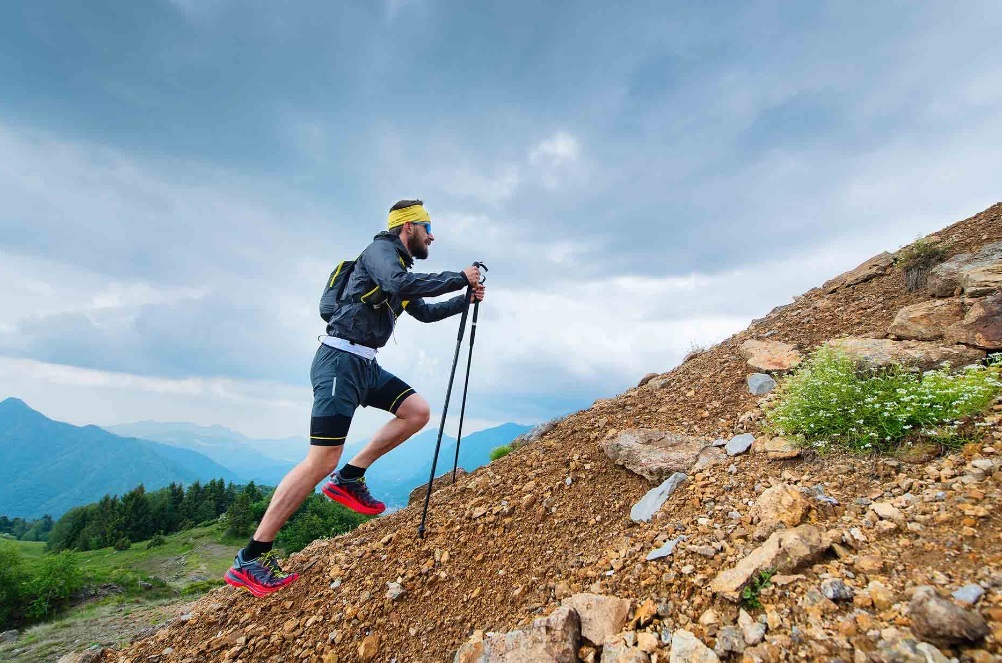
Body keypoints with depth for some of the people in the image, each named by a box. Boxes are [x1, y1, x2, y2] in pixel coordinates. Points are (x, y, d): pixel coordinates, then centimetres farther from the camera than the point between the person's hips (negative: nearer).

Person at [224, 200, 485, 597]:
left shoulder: (400, 268, 21)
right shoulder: (379, 250, -7)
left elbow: (425, 313, 28)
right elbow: (399, 284, -29)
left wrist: (465, 299, 16)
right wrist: (459, 278, -20)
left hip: (366, 365, 10)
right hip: (340, 360, -9)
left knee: (417, 412, -1)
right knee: (323, 461, -11)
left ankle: (350, 480, 8)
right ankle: (249, 560, 2)